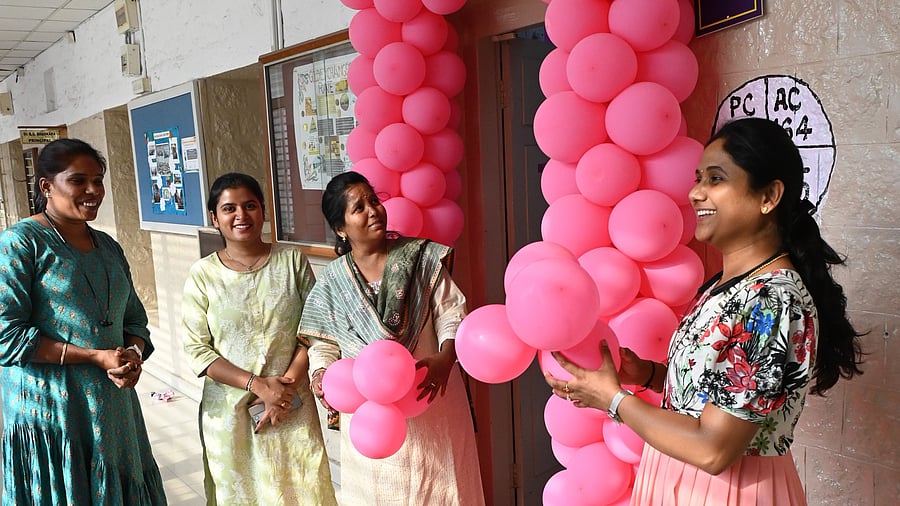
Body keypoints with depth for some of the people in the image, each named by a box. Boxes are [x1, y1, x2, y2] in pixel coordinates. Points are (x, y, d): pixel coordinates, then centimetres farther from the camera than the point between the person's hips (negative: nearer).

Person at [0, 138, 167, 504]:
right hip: (50, 410, -6)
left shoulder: (109, 247, 12)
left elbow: (134, 318, 16)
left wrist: (134, 355, -7)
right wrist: (96, 357, -18)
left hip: (113, 405, 6)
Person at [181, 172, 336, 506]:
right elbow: (197, 350, -6)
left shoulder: (292, 261, -1)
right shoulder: (203, 274, -4)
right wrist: (258, 385, -15)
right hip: (229, 409, 0)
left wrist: (287, 383, -13)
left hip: (293, 405, 0)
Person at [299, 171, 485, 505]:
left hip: (430, 402, -1)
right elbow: (324, 344, 7)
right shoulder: (331, 282, 2)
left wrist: (445, 358, -21)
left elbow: (451, 314, -4)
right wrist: (321, 373, -13)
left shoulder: (422, 257, -2)